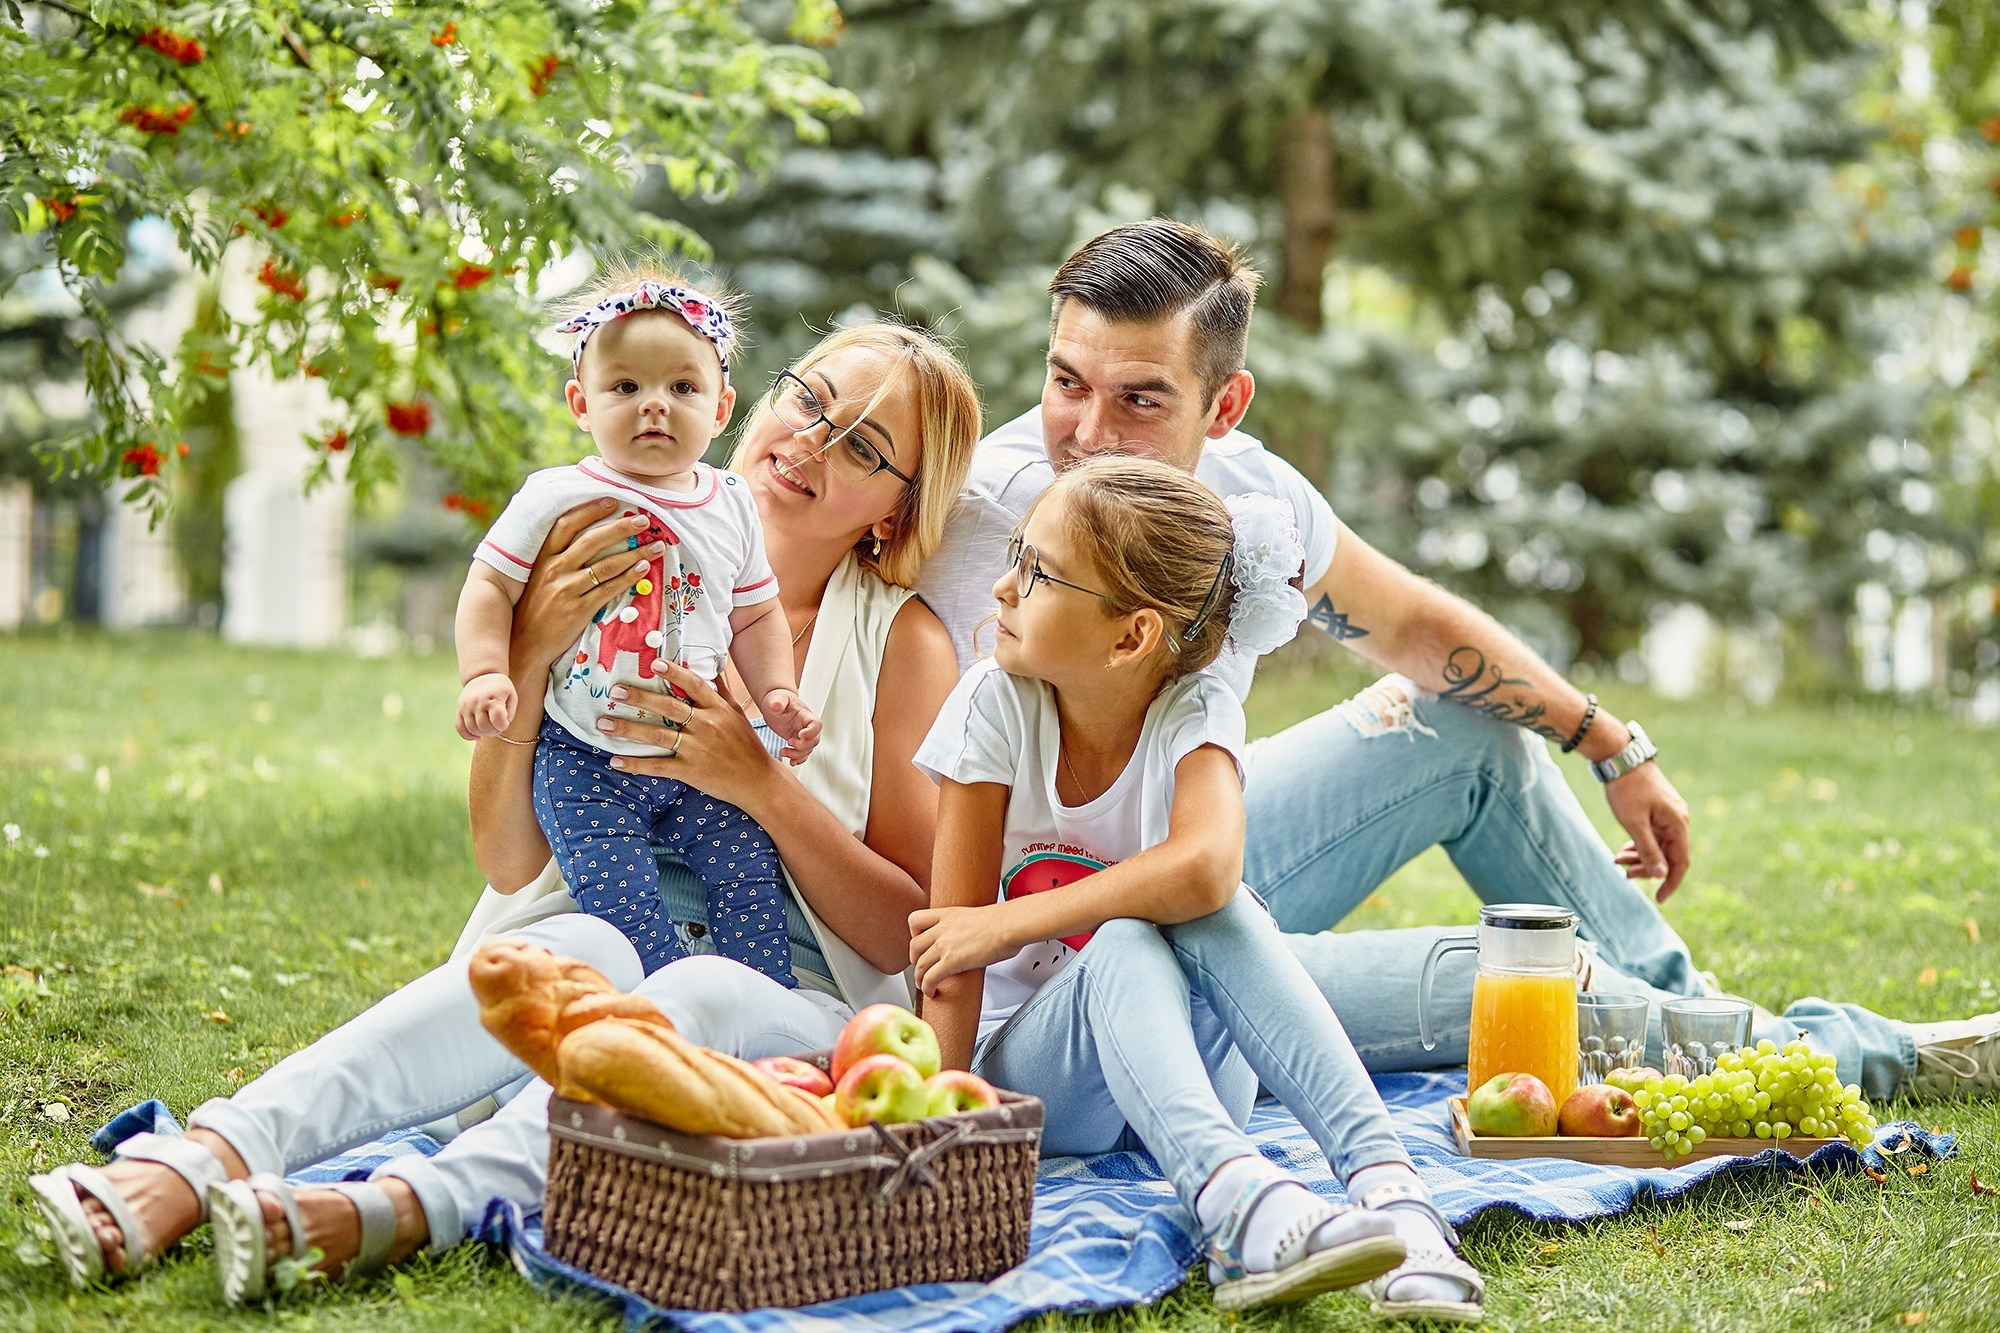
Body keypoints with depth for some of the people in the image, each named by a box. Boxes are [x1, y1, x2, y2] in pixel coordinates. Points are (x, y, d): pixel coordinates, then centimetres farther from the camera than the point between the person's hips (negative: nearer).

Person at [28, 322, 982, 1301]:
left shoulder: (903, 641, 5)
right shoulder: (621, 577, 7)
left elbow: (910, 933, 2)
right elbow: (506, 862, 3)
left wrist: (762, 784, -12)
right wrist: (528, 653, -12)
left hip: (790, 1006, -1)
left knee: (699, 995, -36)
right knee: (581, 950, -36)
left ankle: (384, 1213, -56)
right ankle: (187, 1168, -52)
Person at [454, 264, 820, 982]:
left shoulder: (732, 507, 5)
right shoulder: (555, 499, -7)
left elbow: (757, 614, 15)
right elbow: (490, 587, -4)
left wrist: (777, 693, 1)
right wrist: (484, 675, -20)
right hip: (586, 764, -3)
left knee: (749, 875, -5)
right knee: (624, 906, -14)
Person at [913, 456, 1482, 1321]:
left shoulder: (1195, 712, -12)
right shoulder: (997, 704, -10)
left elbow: (1204, 869, -35)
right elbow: (952, 937, -13)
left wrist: (1010, 924, -32)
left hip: (1191, 1065, 0)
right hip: (1032, 1069, 0)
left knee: (1213, 916, -31)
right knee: (1122, 943, -32)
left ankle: (1387, 1184, -44)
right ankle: (1236, 1199, -57)